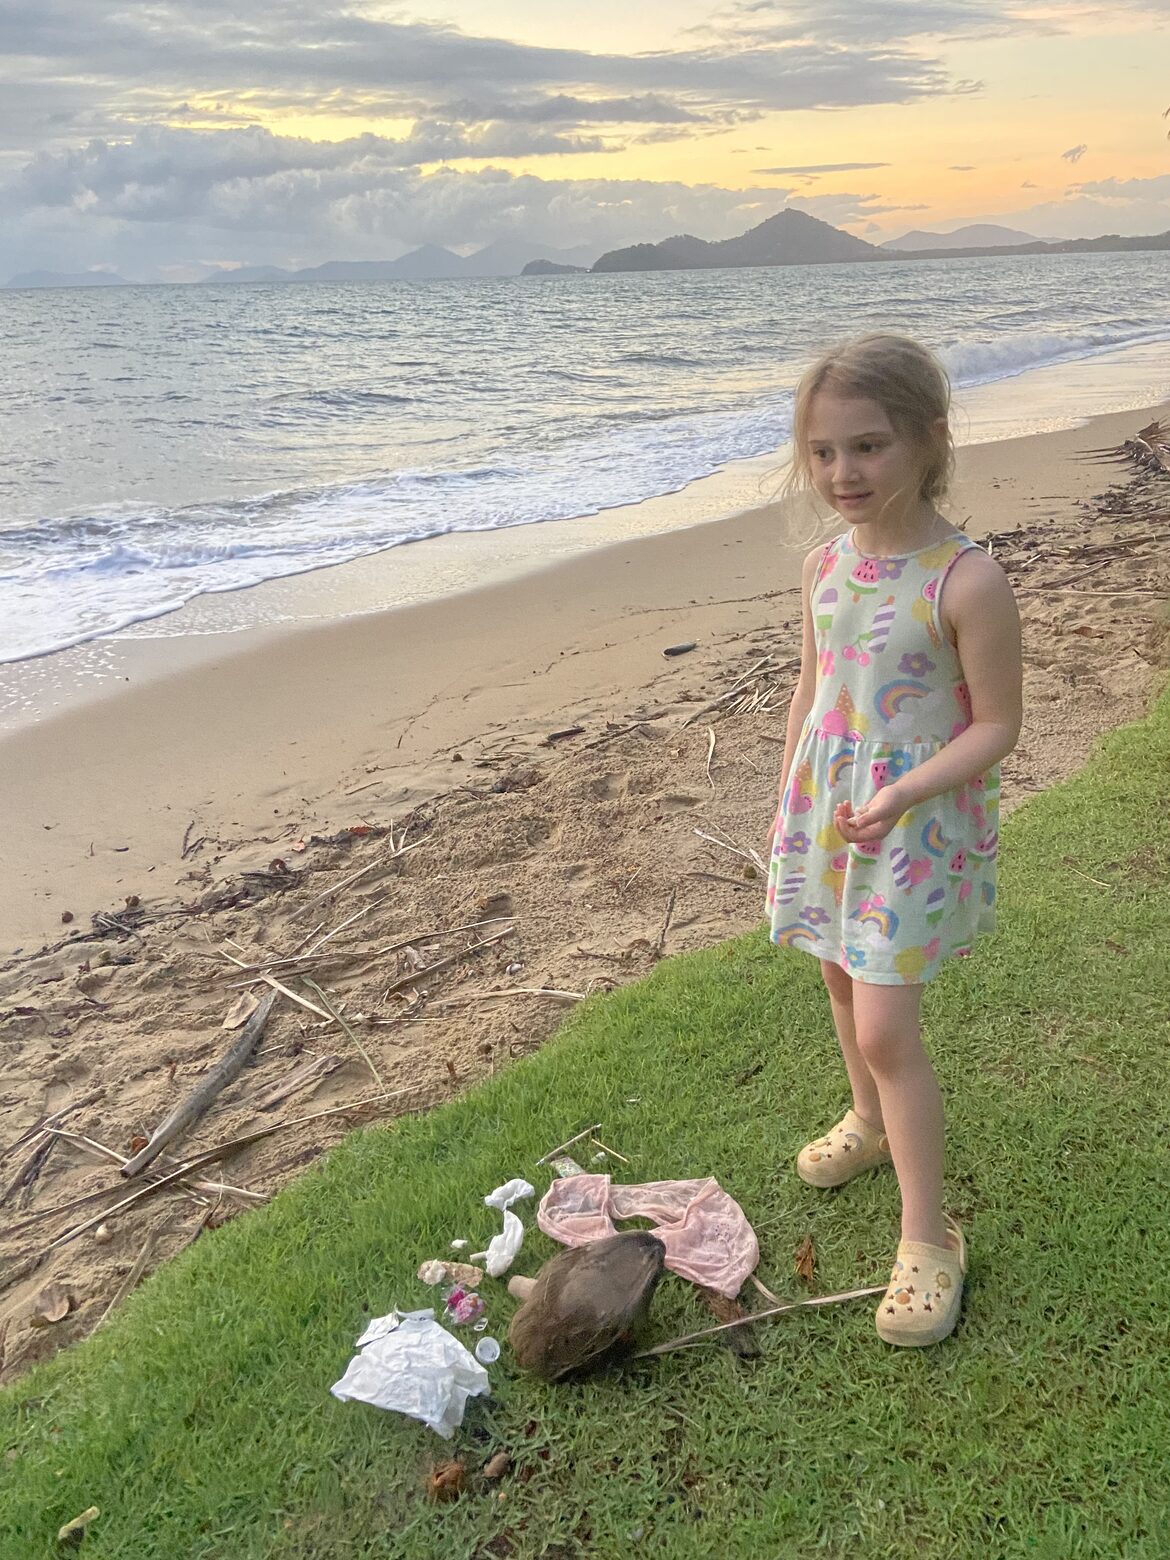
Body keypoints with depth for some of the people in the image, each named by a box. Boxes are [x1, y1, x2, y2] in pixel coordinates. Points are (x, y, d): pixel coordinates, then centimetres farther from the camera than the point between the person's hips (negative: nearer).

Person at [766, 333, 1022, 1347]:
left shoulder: (967, 581, -22)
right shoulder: (825, 566, -1)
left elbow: (995, 727, -17)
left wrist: (902, 795, -31)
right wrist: (791, 806, 14)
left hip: (918, 823, -7)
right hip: (827, 811, 7)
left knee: (884, 1028, -7)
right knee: (844, 977, 23)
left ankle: (928, 1237, 11)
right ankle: (871, 1124, 50)